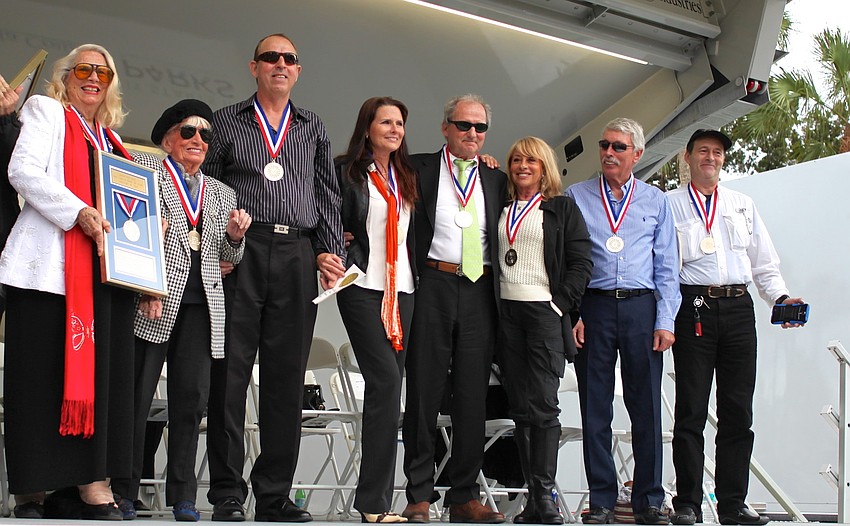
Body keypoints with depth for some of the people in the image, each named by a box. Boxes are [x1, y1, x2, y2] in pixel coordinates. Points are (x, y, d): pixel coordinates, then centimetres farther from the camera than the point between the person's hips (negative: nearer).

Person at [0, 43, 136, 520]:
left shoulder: (110, 137, 26)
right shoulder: (46, 111, 9)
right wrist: (78, 212, -19)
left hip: (106, 270, 6)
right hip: (50, 266, -6)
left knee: (100, 369, -1)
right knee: (43, 373, -7)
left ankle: (94, 484, -1)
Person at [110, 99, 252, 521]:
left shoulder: (221, 193, 23)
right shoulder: (144, 170, 9)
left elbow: (229, 257, 23)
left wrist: (235, 236, -1)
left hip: (201, 304, 4)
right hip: (155, 302, -4)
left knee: (191, 398, 1)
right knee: (137, 395, -4)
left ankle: (183, 498, 6)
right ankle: (124, 492, 3)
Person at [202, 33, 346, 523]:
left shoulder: (313, 128, 18)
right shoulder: (227, 122, 10)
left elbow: (328, 196, 16)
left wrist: (330, 250, 3)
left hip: (298, 257, 3)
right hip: (240, 254, -2)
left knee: (288, 378, 2)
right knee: (231, 373, -4)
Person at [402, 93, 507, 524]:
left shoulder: (496, 179, 15)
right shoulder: (419, 169, 6)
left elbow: (504, 239, 17)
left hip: (480, 293, 3)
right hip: (433, 287, -3)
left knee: (472, 396, 5)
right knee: (424, 391, 0)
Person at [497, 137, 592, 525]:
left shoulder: (563, 208, 6)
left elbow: (581, 263, 0)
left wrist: (561, 305, -8)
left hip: (546, 311, -4)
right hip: (507, 312, 4)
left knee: (543, 405, -10)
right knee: (520, 409, 2)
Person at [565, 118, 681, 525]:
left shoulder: (656, 201, 12)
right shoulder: (575, 197, 9)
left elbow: (666, 267, 10)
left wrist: (665, 321, 0)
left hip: (641, 308, 1)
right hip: (593, 308, 0)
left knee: (646, 407, 1)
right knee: (595, 408, 2)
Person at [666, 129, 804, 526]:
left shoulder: (743, 205, 21)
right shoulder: (669, 205, 10)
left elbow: (764, 262, 19)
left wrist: (780, 297, 2)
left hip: (738, 308, 3)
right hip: (693, 309, -3)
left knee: (738, 411, 3)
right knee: (691, 411, -3)